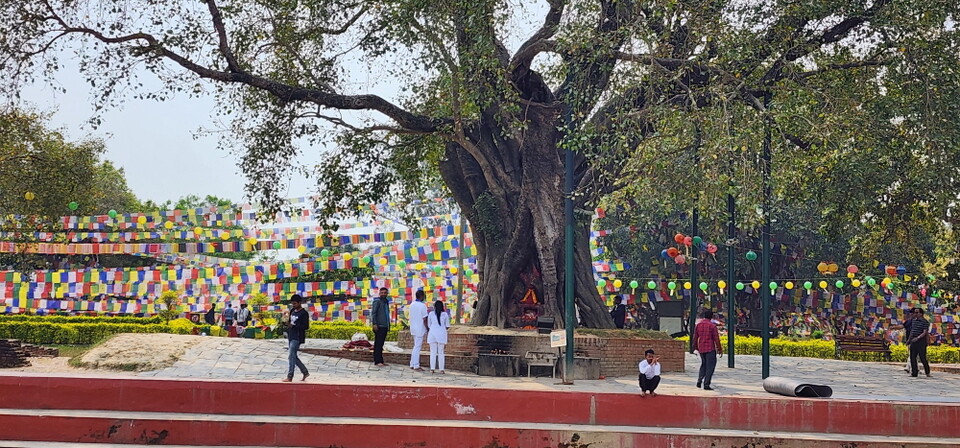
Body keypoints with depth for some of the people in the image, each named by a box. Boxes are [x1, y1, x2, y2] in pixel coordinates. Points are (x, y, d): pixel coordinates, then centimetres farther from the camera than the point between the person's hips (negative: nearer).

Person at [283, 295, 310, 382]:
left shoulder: (304, 313, -10)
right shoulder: (292, 311, 14)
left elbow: (306, 326, -15)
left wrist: (294, 326, -22)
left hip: (297, 338, -9)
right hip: (290, 337, 9)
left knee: (291, 357, -10)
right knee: (293, 356, 11)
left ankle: (289, 377, -5)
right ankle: (305, 372, 22)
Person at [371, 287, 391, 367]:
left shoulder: (386, 301, 19)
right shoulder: (377, 301, -6)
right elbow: (373, 313, -13)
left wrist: (388, 325, 21)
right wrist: (375, 324, -21)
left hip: (385, 326, 8)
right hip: (379, 326, -8)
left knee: (381, 344, 10)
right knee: (378, 344, -8)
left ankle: (380, 360, 12)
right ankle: (377, 361, -9)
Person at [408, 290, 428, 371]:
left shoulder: (412, 305, 8)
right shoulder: (422, 306, -15)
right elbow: (424, 319, -15)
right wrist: (427, 329, -4)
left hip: (413, 329, 8)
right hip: (420, 329, -8)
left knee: (415, 347, 16)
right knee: (417, 347, -4)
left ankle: (412, 364, 17)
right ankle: (416, 366, -1)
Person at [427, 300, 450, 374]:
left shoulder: (431, 314, 1)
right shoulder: (445, 314, 0)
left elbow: (429, 326, 4)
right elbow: (447, 326, 3)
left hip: (432, 334, 0)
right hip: (441, 334, 0)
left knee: (433, 351, 7)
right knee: (441, 352, 5)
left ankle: (432, 368, 3)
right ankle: (441, 369, 2)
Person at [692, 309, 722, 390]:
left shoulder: (698, 325, 5)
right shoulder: (712, 326, -10)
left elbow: (695, 337, 11)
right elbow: (716, 339, -9)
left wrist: (696, 347, 24)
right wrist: (720, 349, 1)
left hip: (701, 349, 5)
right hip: (710, 349, -5)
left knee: (703, 364, 22)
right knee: (710, 366, 0)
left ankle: (699, 380, 11)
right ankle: (706, 384, -5)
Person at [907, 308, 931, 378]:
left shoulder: (924, 322, -7)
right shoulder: (914, 320, 15)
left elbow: (925, 333, -14)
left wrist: (917, 338, -25)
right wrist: (910, 340, 17)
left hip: (921, 342, -7)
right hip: (913, 342, 7)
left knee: (922, 358, -4)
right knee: (912, 358, 3)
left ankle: (927, 372, 11)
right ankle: (914, 373, 7)